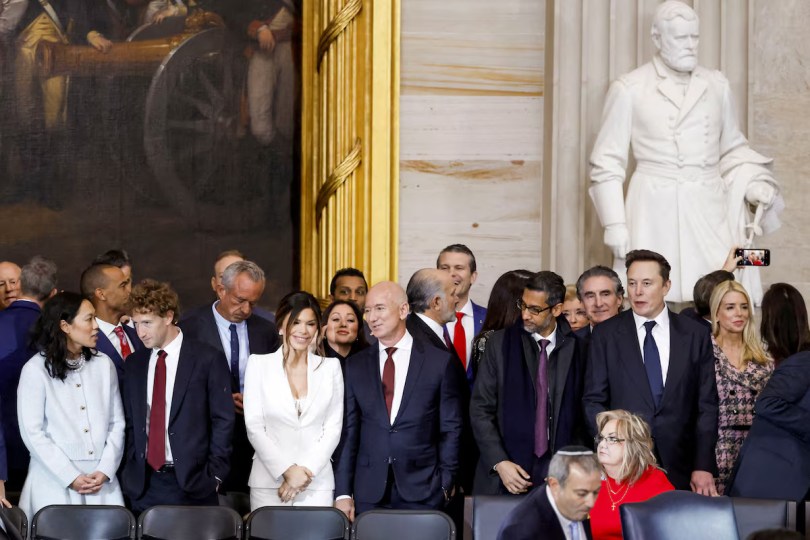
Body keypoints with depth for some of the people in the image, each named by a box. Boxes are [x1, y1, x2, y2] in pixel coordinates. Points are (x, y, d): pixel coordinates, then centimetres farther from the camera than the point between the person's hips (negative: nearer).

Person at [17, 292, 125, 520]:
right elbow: (32, 432, -6)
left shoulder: (104, 364, 7)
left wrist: (105, 471, -4)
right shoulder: (36, 369, -4)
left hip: (102, 480, 3)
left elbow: (117, 422, 8)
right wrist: (70, 478, -10)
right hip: (55, 482, -3)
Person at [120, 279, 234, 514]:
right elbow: (130, 422, 15)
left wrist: (213, 476, -7)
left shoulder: (208, 359, -3)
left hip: (192, 484, -4)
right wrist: (129, 473, 4)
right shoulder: (134, 363, 12)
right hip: (143, 484, 4)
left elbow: (223, 421, -3)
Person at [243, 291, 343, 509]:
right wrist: (286, 471, -10)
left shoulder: (330, 367, 8)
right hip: (268, 483, -1)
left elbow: (333, 427, 5)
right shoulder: (259, 364, 4)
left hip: (317, 484, 1)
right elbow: (254, 427, -1)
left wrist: (307, 471, -7)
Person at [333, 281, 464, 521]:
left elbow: (451, 430, 3)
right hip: (368, 494, 2)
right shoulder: (355, 366, 8)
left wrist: (445, 485, -2)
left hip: (422, 493, -2)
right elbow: (348, 431, 6)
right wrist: (343, 493, 1)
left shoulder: (440, 363, 1)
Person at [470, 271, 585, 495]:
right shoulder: (500, 344, 4)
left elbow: (581, 415, 7)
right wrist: (499, 463, -8)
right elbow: (480, 410, 2)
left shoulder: (575, 348, 4)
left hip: (558, 475, 0)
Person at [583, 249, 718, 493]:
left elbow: (706, 405, 5)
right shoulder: (606, 334, 4)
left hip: (679, 468, 1)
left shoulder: (695, 335, 5)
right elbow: (594, 400, 4)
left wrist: (704, 466, -3)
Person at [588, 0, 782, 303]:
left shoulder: (717, 86, 12)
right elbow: (607, 161, 2)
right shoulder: (629, 90, 0)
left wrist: (753, 184, 4)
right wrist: (614, 224, -4)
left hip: (709, 211, 3)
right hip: (655, 213, -3)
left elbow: (733, 149, 22)